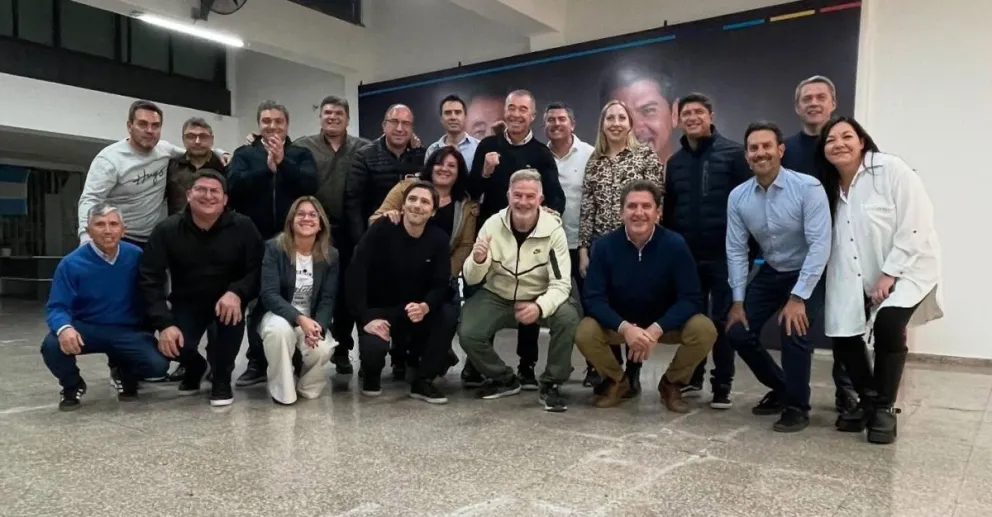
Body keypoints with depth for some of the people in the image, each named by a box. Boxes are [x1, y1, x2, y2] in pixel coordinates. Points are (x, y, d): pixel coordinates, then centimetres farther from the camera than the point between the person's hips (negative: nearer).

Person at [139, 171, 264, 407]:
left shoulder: (243, 227, -14)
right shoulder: (167, 230, -11)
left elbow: (258, 269, -15)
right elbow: (150, 279, -13)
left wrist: (236, 292, -36)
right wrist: (165, 323, -25)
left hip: (226, 297, -1)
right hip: (187, 302, 1)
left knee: (234, 311, -35)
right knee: (175, 346, -24)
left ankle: (222, 379, -9)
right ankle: (195, 368, 19)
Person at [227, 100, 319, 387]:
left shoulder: (301, 154, 9)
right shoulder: (244, 154, 10)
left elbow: (311, 184, -9)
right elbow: (234, 184, -9)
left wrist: (283, 162, -15)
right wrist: (268, 167, -15)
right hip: (255, 240, 1)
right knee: (257, 300, 5)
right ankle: (257, 362, 13)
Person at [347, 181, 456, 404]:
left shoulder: (439, 239, -6)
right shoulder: (381, 229, -15)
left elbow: (442, 284, -10)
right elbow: (356, 275, -20)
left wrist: (425, 307, -32)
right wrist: (366, 318, -27)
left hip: (416, 310, 3)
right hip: (378, 310, -3)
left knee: (449, 315, -26)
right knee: (374, 347, -32)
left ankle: (422, 381, -7)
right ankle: (372, 376, 10)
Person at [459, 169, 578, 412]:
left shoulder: (553, 229, -16)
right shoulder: (493, 225, -12)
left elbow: (561, 283, -19)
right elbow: (471, 279, -9)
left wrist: (540, 307, -40)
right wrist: (478, 260, -34)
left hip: (540, 299, -1)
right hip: (497, 296, 1)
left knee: (568, 318, -30)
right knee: (468, 334, -22)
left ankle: (551, 384, -7)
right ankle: (504, 379, 7)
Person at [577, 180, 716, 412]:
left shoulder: (675, 244, -19)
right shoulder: (605, 245, -17)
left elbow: (691, 298, -19)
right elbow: (594, 298, -18)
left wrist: (656, 330, -32)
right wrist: (624, 328, -35)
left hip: (665, 323, 0)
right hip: (619, 324, 0)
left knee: (704, 330, -27)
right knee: (584, 333, -28)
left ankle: (671, 384, 3)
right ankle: (617, 381, 6)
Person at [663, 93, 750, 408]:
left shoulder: (733, 154, -4)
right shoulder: (675, 162, 11)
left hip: (723, 254, -4)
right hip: (685, 255, 4)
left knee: (722, 320, 3)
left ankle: (722, 385, 14)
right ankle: (692, 377, 26)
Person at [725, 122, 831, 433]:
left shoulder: (808, 188, -23)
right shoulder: (738, 197, -9)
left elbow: (820, 245, -25)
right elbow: (736, 251, -4)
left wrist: (798, 297, -28)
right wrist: (738, 300, -6)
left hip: (808, 274, -5)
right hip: (770, 273, 5)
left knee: (792, 331, -24)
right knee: (737, 333, -3)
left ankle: (797, 407, 1)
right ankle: (780, 389, 23)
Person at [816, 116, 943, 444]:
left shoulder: (892, 170, -14)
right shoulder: (830, 186, 5)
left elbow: (916, 229, -18)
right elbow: (830, 238, 9)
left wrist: (890, 274, -20)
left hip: (907, 267, -6)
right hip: (859, 276, 6)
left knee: (888, 325, -27)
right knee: (843, 335, -3)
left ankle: (885, 409, -8)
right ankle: (868, 402, 21)